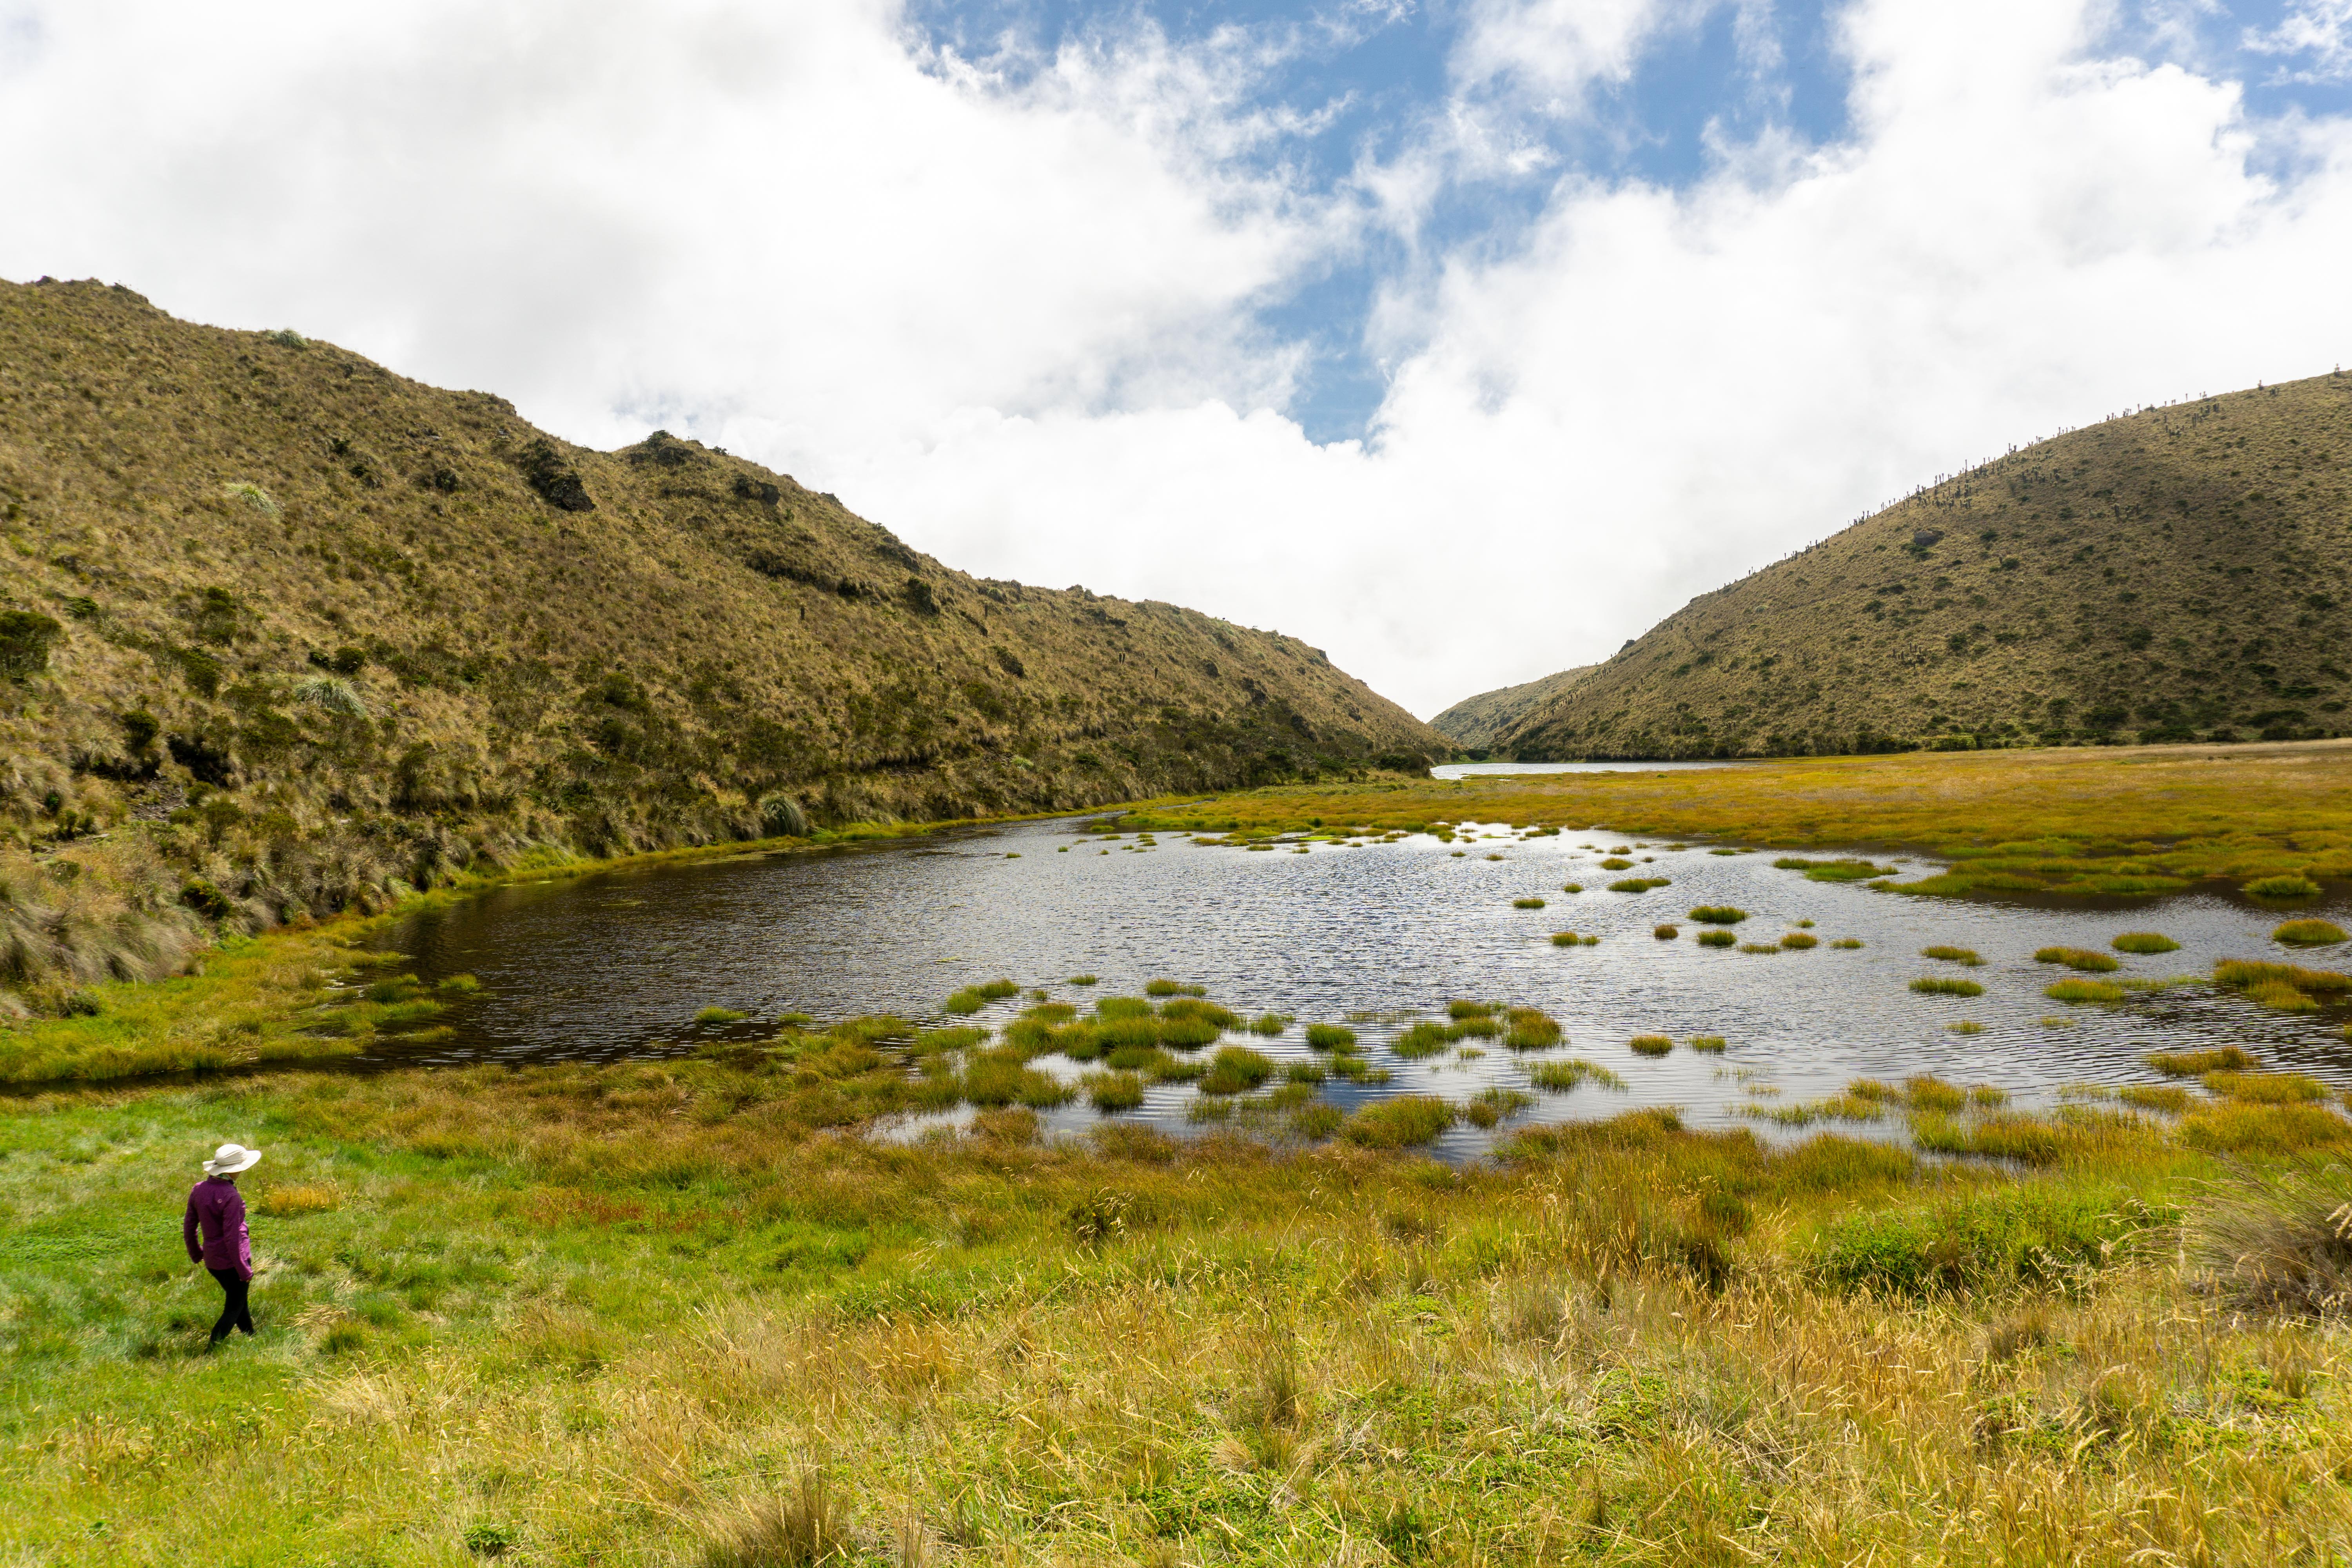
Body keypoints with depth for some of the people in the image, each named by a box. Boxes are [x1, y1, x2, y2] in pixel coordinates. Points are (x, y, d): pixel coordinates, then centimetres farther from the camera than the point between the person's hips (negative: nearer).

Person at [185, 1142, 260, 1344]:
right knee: (234, 1308, 8)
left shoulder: (198, 1189, 0)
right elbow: (232, 1236, -23)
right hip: (233, 1260, -8)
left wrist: (196, 1254, 26)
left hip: (212, 1260, 8)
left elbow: (188, 1227, 10)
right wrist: (244, 1269, -15)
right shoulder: (230, 1196, -24)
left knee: (239, 1300, 24)